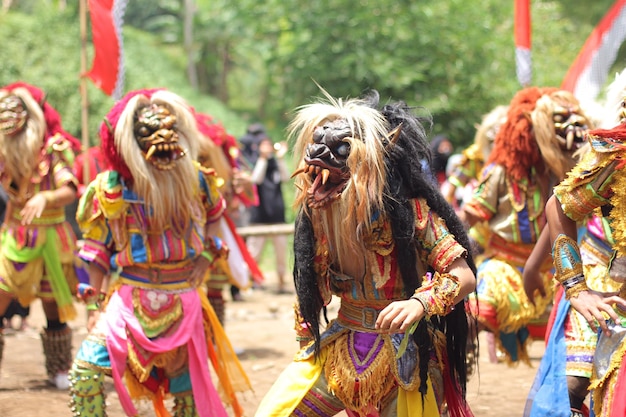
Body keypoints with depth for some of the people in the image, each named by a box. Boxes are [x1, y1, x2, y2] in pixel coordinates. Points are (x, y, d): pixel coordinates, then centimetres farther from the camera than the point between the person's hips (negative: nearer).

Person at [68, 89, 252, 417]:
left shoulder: (196, 179, -3)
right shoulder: (110, 189, -9)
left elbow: (213, 215, 18)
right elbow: (97, 251, -2)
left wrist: (207, 254, 3)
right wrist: (94, 305, -4)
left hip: (183, 302, 2)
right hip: (129, 302, -2)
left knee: (189, 390, 9)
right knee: (85, 375, -19)